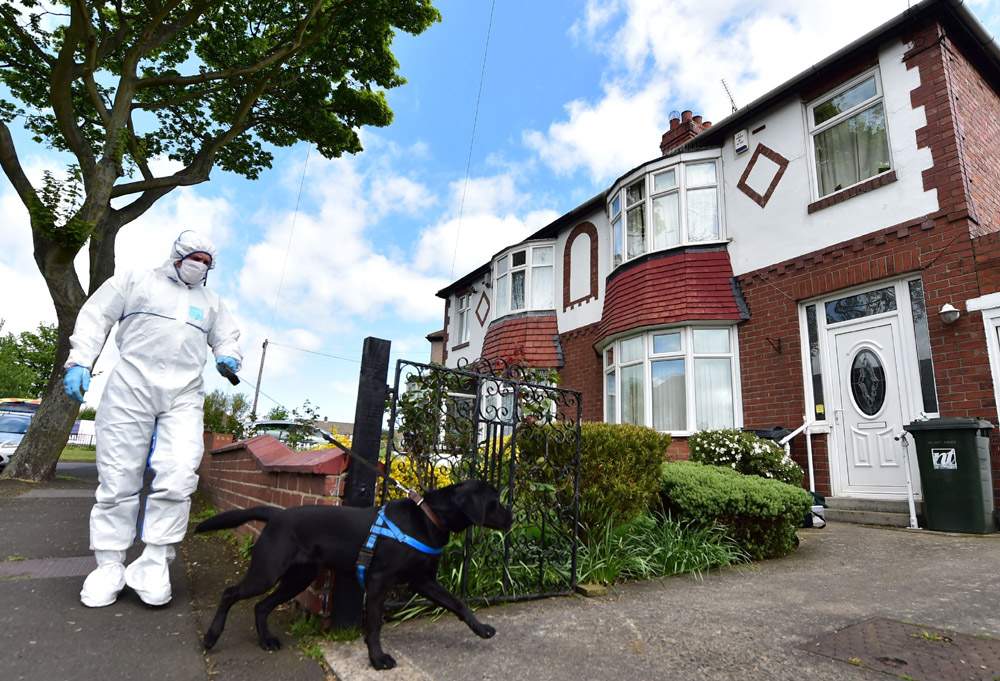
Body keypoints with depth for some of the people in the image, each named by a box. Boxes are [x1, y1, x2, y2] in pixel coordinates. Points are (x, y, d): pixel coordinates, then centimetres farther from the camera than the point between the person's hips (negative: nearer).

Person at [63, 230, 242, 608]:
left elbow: (226, 337, 24)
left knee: (178, 475, -15)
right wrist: (79, 362, -3)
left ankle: (154, 560, -4)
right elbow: (95, 318, 9)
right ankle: (110, 564, 12)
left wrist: (228, 357, 0)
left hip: (184, 397, 2)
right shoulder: (134, 281, 14)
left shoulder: (211, 302, 22)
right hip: (130, 387, -1)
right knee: (118, 477, 0)